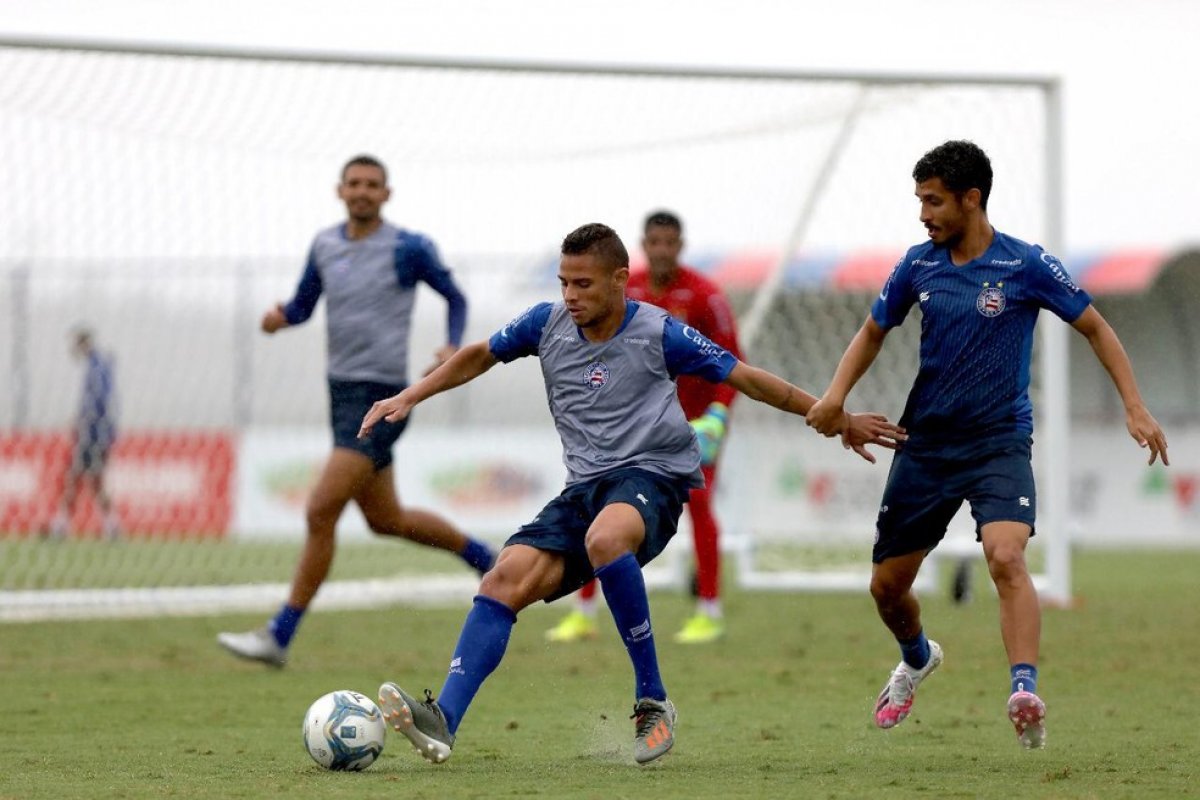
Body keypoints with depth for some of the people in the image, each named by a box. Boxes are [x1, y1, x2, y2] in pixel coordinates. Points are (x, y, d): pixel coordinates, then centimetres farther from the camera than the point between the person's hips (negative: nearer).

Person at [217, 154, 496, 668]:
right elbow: (302, 306, 19)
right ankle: (484, 559, 40)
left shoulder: (408, 249, -7)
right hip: (343, 392, 8)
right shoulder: (325, 246, 9)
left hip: (381, 397, -8)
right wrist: (279, 318, -4)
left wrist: (452, 347, -12)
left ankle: (280, 636, -12)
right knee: (386, 520, 17)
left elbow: (455, 298, 6)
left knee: (320, 511, -15)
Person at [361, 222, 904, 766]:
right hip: (584, 488, 5)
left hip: (653, 474, -5)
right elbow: (478, 357, 24)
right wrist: (407, 398, 18)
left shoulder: (656, 333, -5)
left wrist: (837, 419, 4)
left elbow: (745, 378, 2)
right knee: (506, 580, -19)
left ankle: (652, 701, -27)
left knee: (604, 538, -39)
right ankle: (442, 723, -28)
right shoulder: (548, 324, 6)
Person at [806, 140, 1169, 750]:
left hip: (1000, 442, -4)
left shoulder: (1027, 266, -9)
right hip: (926, 442, 5)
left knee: (1006, 558, -30)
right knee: (887, 585, 10)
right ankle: (916, 659, 42)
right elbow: (873, 332, 16)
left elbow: (1095, 328, 1)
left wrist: (1135, 408, -7)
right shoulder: (918, 265, 2)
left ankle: (1024, 693, -39)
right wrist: (836, 395, -1)